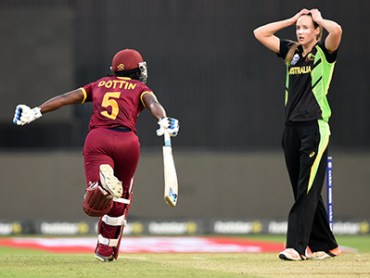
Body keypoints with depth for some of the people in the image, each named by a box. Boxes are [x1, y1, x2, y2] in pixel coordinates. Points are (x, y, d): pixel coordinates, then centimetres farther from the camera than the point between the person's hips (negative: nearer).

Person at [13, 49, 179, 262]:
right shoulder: (140, 89, 20)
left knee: (93, 207, -14)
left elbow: (65, 98, 18)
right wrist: (163, 121, -21)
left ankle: (102, 182, -47)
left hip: (97, 139, 1)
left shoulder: (100, 85, 28)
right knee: (120, 198, 23)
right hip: (127, 141, -1)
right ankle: (107, 250, 26)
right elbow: (153, 103, -3)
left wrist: (35, 112, 15)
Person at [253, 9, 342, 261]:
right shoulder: (292, 51, 15)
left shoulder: (324, 52, -1)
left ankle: (297, 246, -16)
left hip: (315, 127, -7)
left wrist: (319, 19, -3)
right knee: (304, 191, 8)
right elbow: (260, 33, 18)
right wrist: (291, 20, 13)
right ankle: (326, 245, 16)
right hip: (292, 127, 7)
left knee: (308, 190, -10)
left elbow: (337, 30, -22)